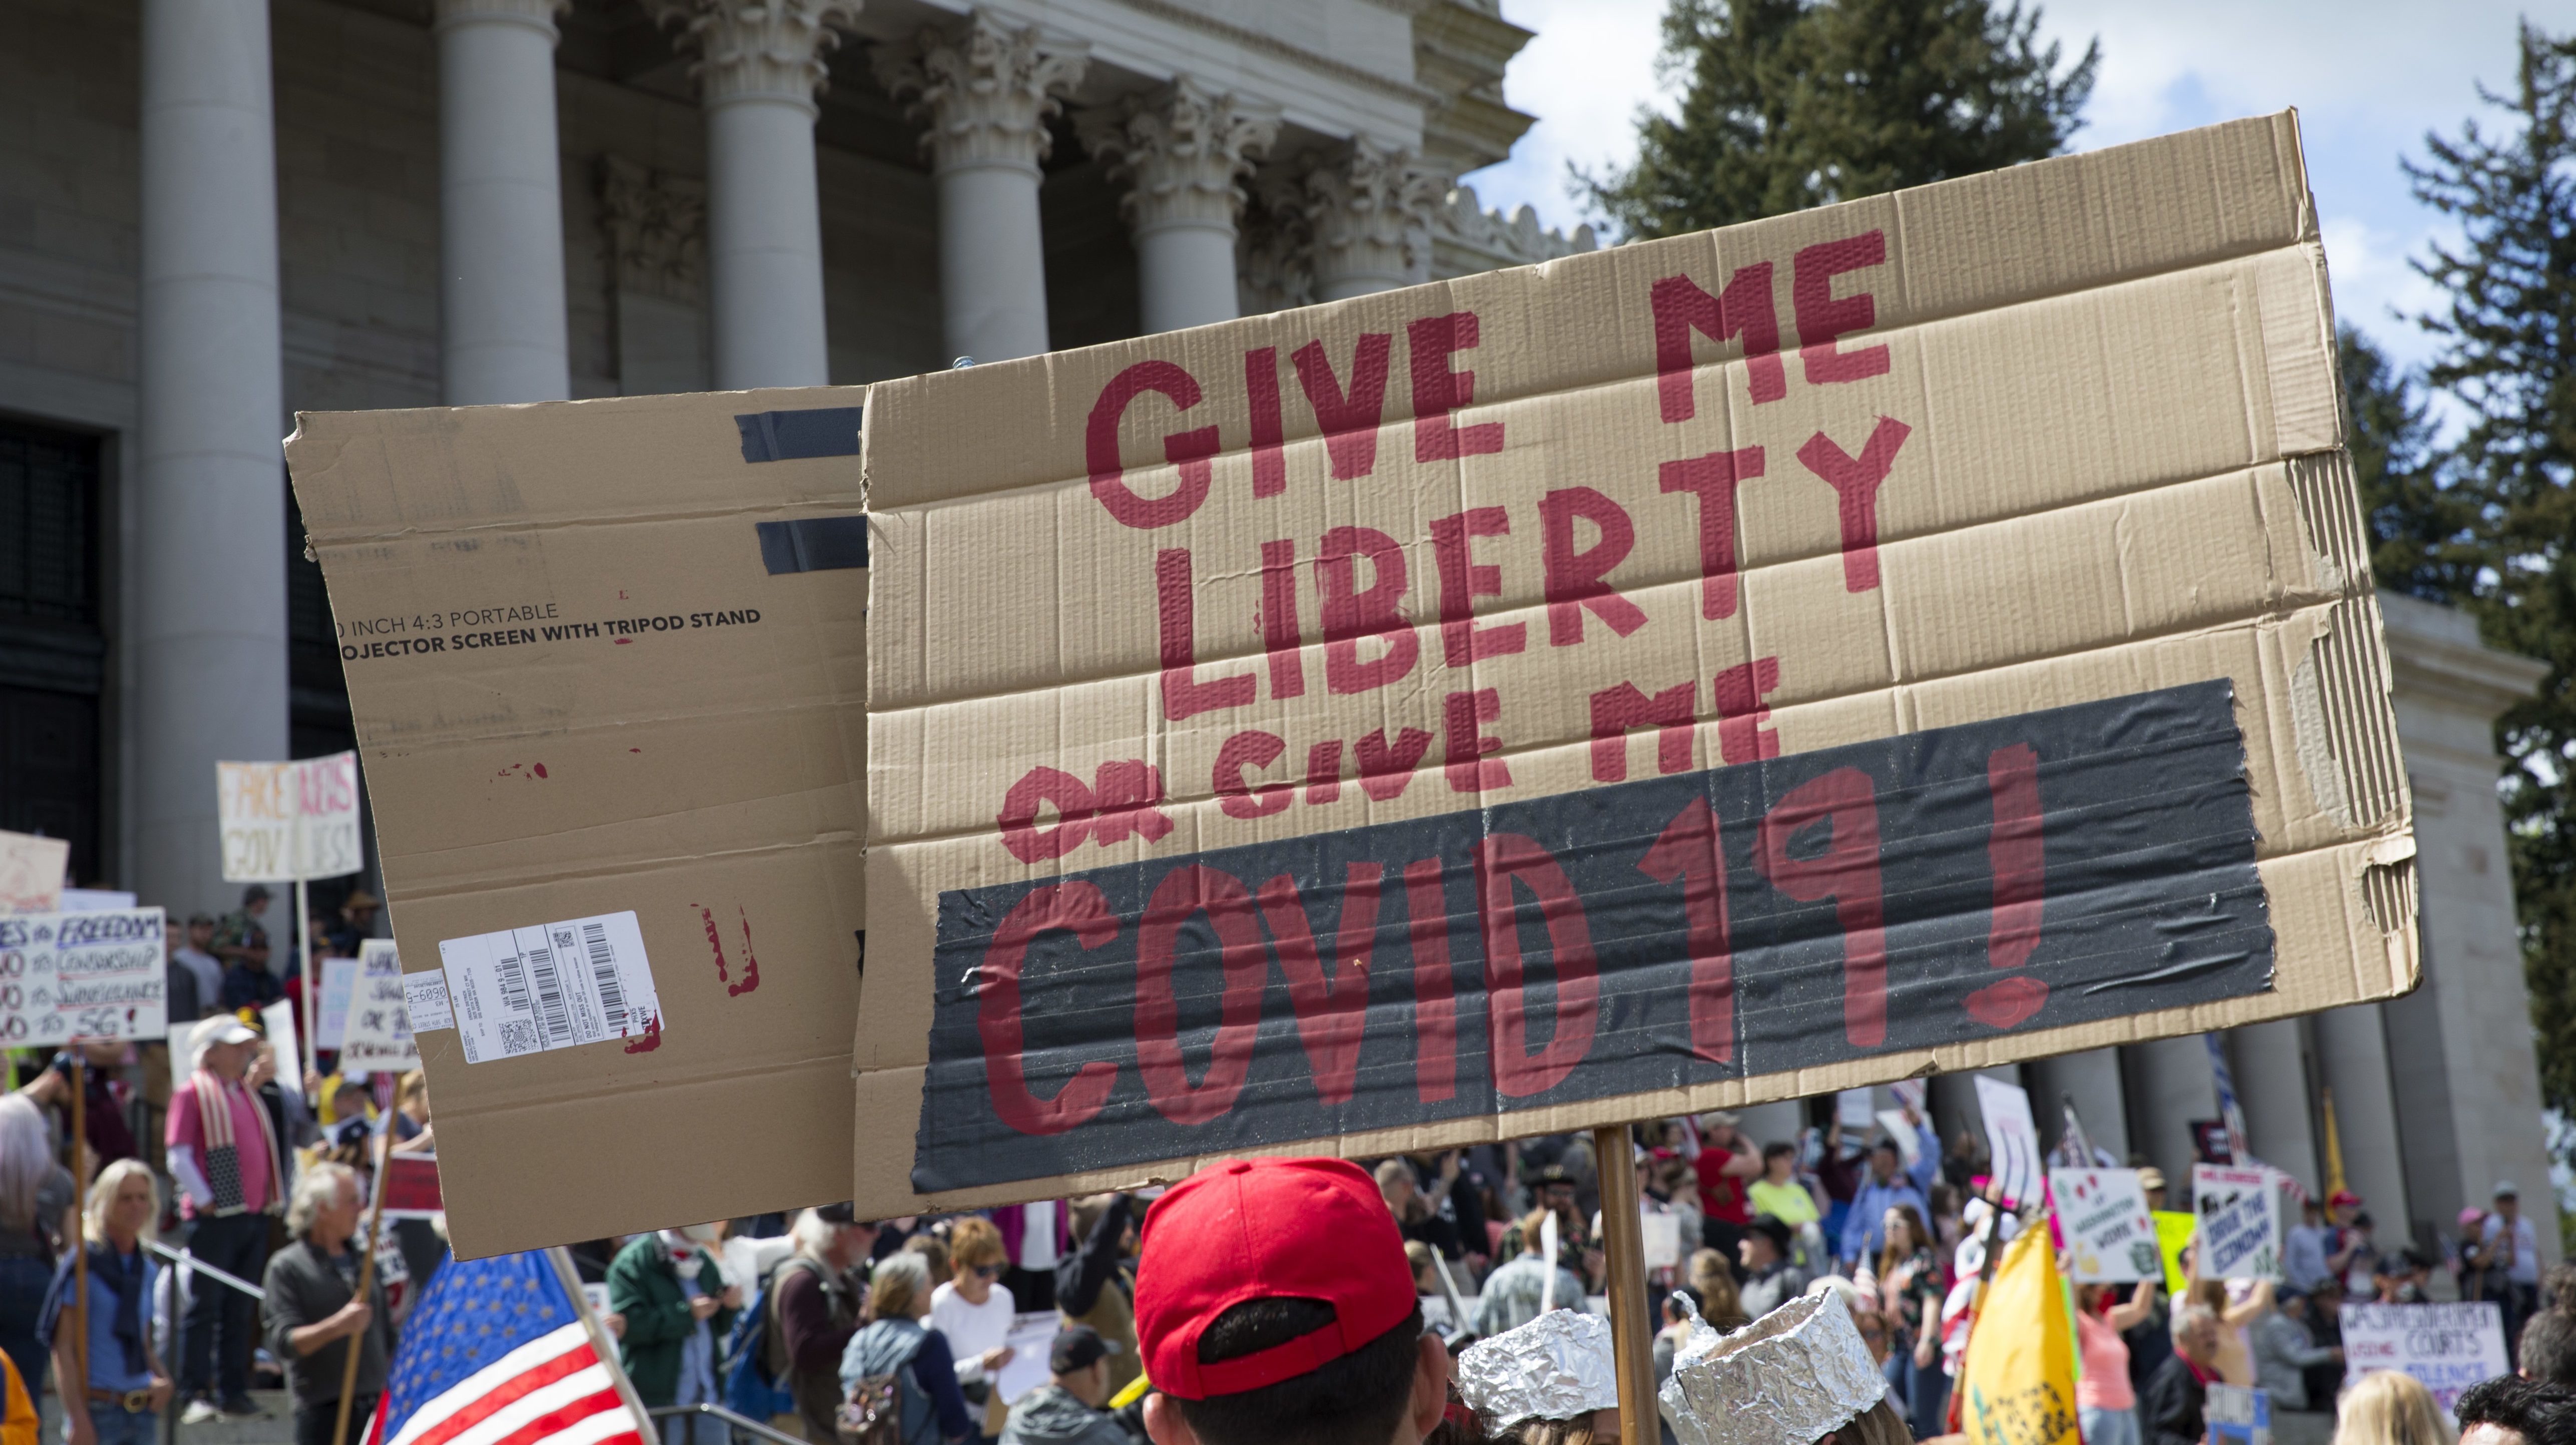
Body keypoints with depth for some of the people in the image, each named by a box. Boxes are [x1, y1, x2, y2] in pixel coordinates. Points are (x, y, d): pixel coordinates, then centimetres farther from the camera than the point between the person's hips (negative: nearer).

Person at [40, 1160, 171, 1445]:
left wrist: (163, 1379, 1)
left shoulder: (147, 1270, 12)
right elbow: (64, 1348, -10)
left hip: (144, 1411, 6)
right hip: (97, 1410, -6)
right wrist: (79, 1420, -16)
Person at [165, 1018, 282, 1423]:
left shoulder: (248, 1091, 19)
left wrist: (274, 1199, 14)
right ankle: (196, 1396, -2)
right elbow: (179, 1157, -10)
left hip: (255, 1216, 7)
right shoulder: (192, 1092, -3)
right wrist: (204, 1201, -15)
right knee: (205, 1307, -4)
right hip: (216, 1218, -7)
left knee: (240, 1311, 9)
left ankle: (235, 1394, 12)